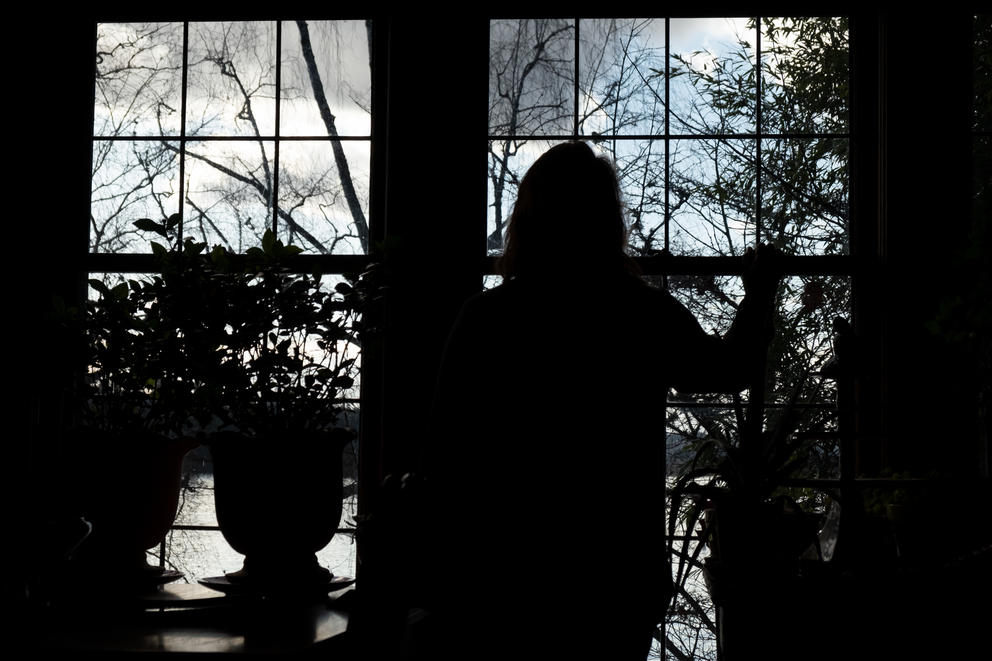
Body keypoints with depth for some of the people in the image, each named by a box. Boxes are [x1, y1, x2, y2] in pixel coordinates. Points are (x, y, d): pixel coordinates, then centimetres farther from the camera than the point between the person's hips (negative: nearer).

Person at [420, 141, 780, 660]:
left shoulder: (484, 317, -9)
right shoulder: (650, 317, -5)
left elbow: (446, 458, -8)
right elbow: (729, 369, 17)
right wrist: (758, 297, 36)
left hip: (503, 570, -1)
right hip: (619, 574, 1)